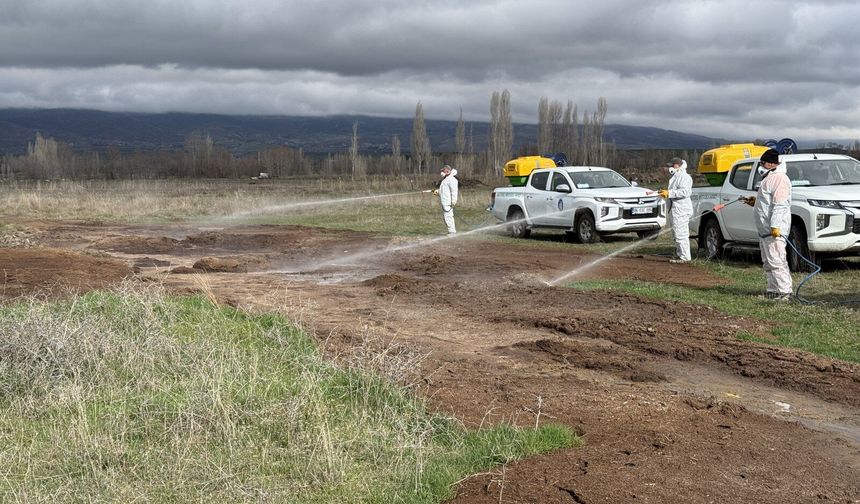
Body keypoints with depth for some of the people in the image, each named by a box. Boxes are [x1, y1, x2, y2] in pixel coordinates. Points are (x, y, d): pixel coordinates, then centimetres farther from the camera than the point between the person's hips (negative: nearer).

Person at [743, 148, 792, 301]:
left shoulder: (779, 179, -13)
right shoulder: (770, 178, 22)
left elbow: (779, 204, -22)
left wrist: (775, 225, -27)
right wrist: (756, 201, 23)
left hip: (774, 230, -11)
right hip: (764, 229, 11)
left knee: (776, 261, -13)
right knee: (768, 262, 13)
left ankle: (784, 292, -12)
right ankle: (773, 290, 18)